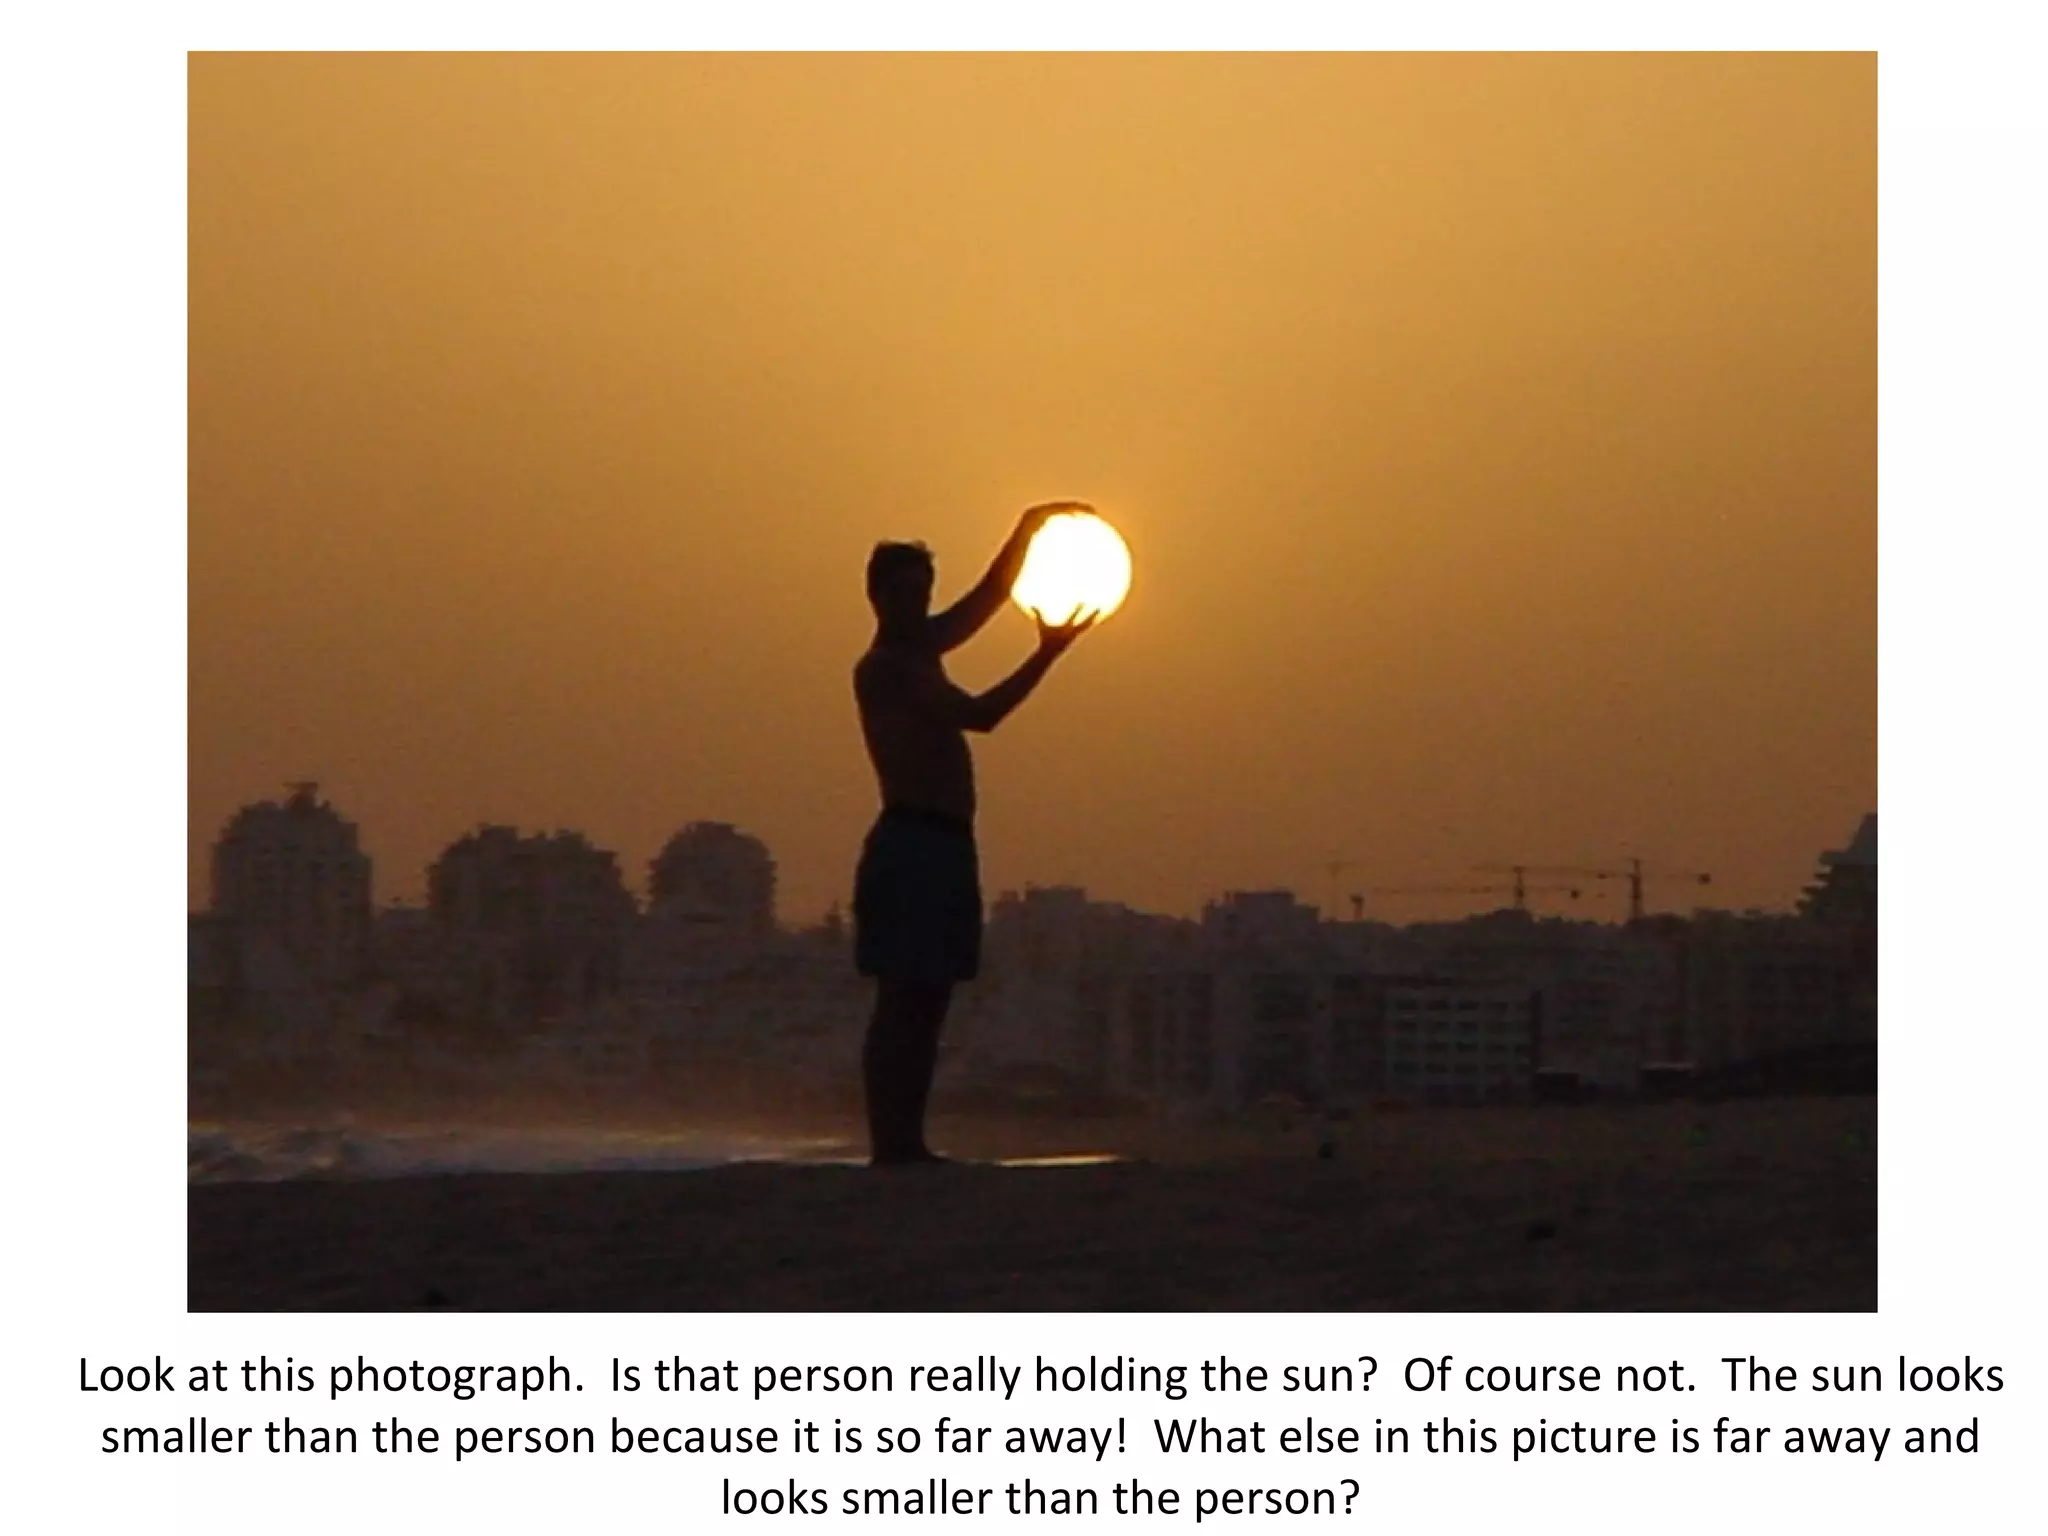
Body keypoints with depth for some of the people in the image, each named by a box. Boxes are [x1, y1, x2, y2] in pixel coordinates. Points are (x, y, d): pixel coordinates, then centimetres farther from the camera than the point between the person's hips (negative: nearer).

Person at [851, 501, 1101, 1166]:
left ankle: (907, 1143, 7)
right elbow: (979, 714, -16)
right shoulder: (882, 667, -9)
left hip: (947, 844, 9)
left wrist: (1029, 527, 16)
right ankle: (888, 1146, -13)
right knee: (901, 1003, -11)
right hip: (909, 842, -9)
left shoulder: (920, 651, 18)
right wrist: (1047, 654, -15)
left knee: (927, 1004, 7)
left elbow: (991, 593, 25)